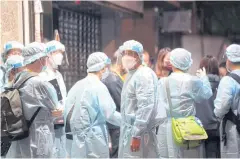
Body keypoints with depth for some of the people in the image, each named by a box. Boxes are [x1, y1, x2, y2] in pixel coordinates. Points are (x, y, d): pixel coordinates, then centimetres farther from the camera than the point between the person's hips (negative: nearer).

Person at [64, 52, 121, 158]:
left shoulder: (77, 85, 10)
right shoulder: (98, 86, -10)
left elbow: (67, 112, 9)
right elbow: (110, 114, -13)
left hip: (75, 140, 7)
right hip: (92, 141, -7)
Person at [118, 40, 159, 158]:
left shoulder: (144, 75, -13)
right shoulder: (131, 74, 18)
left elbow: (146, 107, -22)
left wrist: (137, 135, -24)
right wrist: (129, 134, 17)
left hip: (139, 134, -10)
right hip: (128, 133, 10)